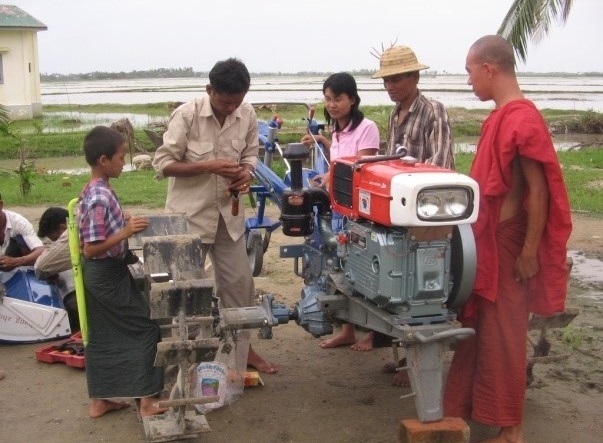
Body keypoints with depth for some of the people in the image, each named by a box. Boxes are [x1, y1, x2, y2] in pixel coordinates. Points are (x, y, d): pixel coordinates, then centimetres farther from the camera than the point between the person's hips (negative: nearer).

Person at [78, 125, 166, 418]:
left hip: (99, 275, 10)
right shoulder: (100, 198, -24)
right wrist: (126, 232, -29)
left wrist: (124, 226, 11)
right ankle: (147, 400, 6)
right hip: (109, 275, -10)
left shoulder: (92, 191, 7)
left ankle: (99, 401, 25)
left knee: (102, 337, 15)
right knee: (146, 328, 0)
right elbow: (91, 248, -26)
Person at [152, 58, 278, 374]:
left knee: (239, 281, 10)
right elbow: (163, 164, -14)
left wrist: (245, 174, -13)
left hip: (228, 212, 4)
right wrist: (210, 166, -24)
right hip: (190, 214, -4)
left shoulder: (248, 115, -5)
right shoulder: (186, 115, -17)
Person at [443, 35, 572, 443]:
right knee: (476, 329, 16)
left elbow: (538, 190, -20)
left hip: (507, 244, -9)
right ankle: (466, 407, 28)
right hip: (485, 240, 9)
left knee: (501, 335, 1)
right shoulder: (502, 116, 10)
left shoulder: (522, 118, -19)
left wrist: (529, 252, -19)